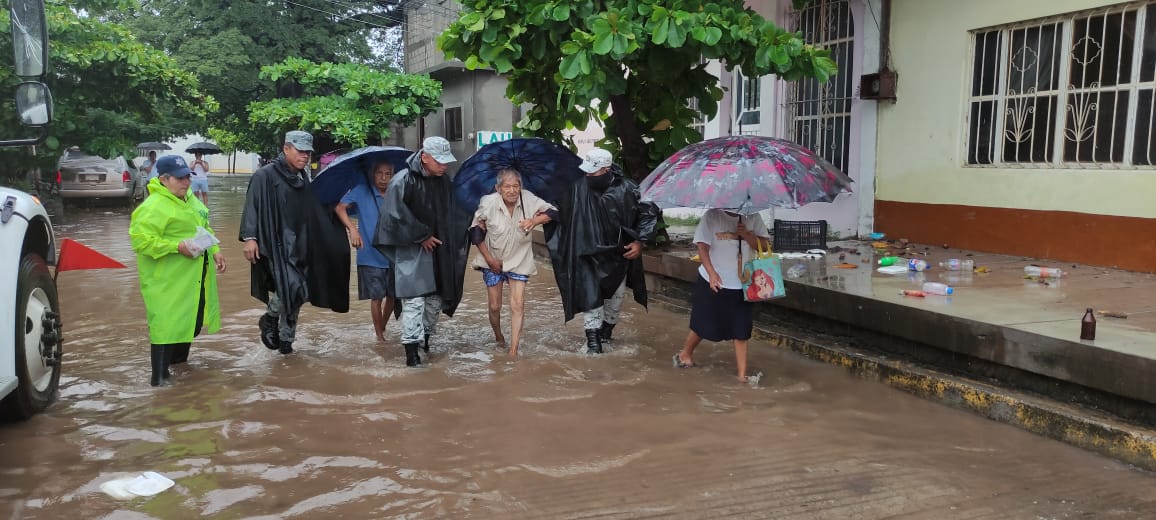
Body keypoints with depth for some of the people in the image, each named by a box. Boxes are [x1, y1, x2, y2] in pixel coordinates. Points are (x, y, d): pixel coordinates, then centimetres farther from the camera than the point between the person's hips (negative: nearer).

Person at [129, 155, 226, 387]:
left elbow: (204, 227, 23)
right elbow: (141, 240, -23)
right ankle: (159, 376, 2)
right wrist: (178, 246, -26)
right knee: (167, 324, -7)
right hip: (168, 280, -9)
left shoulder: (190, 199, 13)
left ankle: (179, 359, 40)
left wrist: (215, 250, 9)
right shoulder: (153, 206, -17)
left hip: (195, 277, 9)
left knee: (194, 320, 19)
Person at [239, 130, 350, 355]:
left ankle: (286, 339, 23)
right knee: (292, 287, -22)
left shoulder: (303, 179, 16)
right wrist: (249, 236, -21)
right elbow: (252, 206, -12)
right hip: (277, 244, -7)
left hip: (300, 246, 7)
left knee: (297, 295, 8)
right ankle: (270, 319, 6)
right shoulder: (265, 175, -6)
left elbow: (315, 211, 26)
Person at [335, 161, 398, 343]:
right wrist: (352, 229, -24)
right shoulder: (362, 191, -5)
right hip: (371, 257, -3)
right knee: (376, 297, 1)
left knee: (393, 296, 11)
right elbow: (340, 207, -12)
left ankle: (382, 327, 34)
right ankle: (379, 335, 15)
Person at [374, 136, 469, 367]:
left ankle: (425, 339, 28)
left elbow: (453, 212, 18)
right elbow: (397, 216, -17)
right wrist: (422, 237, -14)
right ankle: (411, 350, -7)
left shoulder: (444, 182, 6)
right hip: (411, 251, -6)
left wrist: (472, 222, 4)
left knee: (435, 298, 11)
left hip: (438, 251, 7)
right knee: (414, 300, -10)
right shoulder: (403, 181, -15)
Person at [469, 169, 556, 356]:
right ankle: (498, 338, 37)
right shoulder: (488, 203, -17)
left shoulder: (528, 199, -15)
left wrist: (534, 221, -25)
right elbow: (476, 230, -6)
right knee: (494, 306, 9)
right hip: (493, 260, 0)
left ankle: (514, 349, -3)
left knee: (518, 305, -9)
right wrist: (489, 258, -8)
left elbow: (552, 212, -5)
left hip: (519, 260, 0)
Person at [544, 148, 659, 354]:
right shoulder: (579, 187, -11)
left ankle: (607, 329, 39)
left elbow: (649, 213, -4)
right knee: (591, 297, -6)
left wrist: (639, 241, -7)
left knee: (616, 296, 16)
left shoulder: (626, 189, -15)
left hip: (617, 254, 1)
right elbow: (559, 208, 2)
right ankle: (593, 339, 4)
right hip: (589, 255, -1)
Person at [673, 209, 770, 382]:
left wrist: (746, 234, -18)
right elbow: (702, 246, -14)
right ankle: (685, 355, 35)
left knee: (741, 330, 3)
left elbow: (764, 245, -1)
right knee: (703, 324, 9)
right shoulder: (712, 216, -10)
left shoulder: (753, 218, 0)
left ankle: (742, 373, 11)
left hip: (742, 285, 3)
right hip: (713, 282, -3)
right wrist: (712, 273, -24)